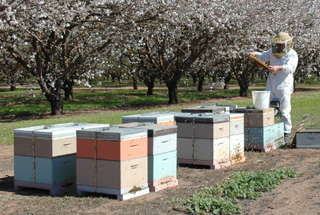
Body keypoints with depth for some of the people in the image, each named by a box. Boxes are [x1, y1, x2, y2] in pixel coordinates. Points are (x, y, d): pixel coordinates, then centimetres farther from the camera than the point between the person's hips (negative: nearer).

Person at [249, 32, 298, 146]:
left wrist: (279, 68, -39)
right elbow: (263, 56, 27)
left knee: (284, 112, -3)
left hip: (284, 86, -5)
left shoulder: (292, 54, -6)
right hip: (271, 85, 6)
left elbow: (291, 68, -23)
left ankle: (287, 134, 8)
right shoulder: (273, 52, 11)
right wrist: (255, 54, 5)